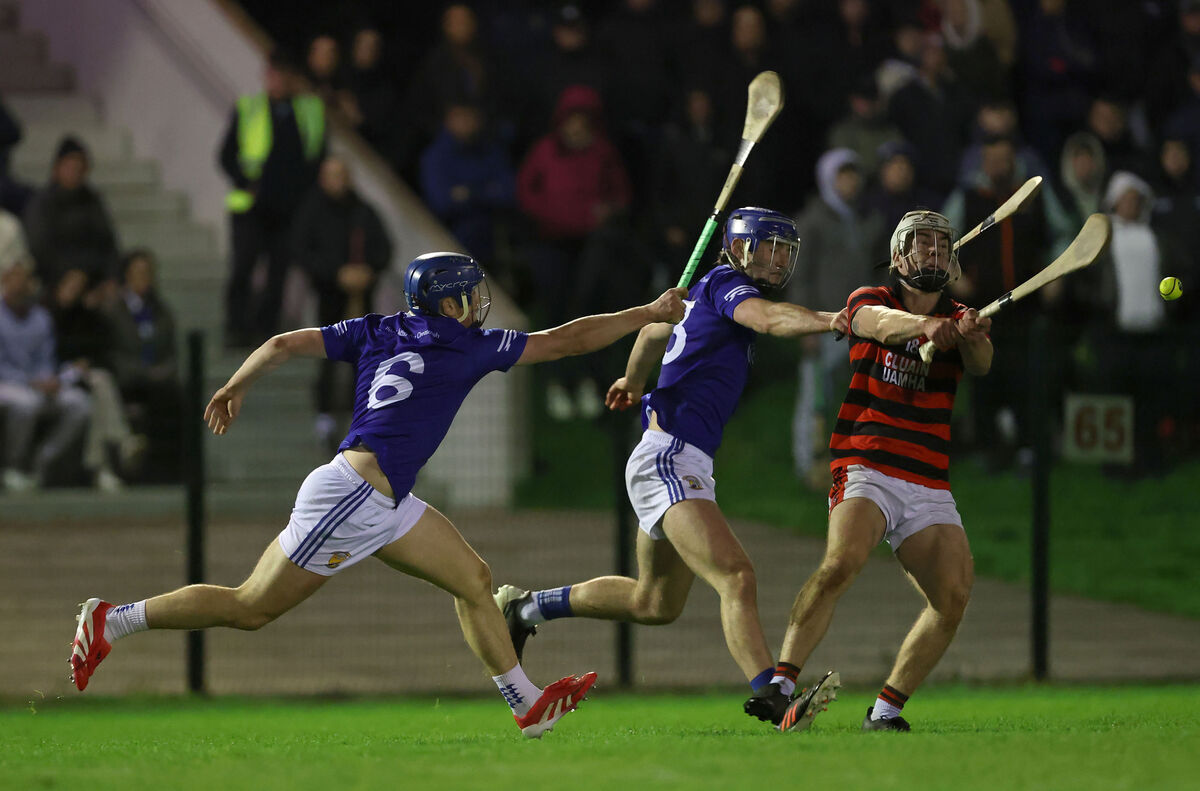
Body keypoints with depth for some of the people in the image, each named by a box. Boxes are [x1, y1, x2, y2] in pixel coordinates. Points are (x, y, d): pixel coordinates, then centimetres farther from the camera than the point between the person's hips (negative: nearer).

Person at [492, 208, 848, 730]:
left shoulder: (703, 294, 20)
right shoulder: (727, 284, -7)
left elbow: (655, 329, 39)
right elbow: (769, 319, -29)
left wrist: (633, 382, 58)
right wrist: (827, 321, -46)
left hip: (686, 466, 11)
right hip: (668, 458, -11)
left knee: (656, 604, 24)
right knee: (736, 578, -27)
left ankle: (527, 608, 38)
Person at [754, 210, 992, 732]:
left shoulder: (959, 320, 11)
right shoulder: (869, 301, 5)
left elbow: (980, 365, -11)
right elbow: (880, 323, -21)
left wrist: (972, 338, -37)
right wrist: (923, 325, -44)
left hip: (930, 488, 4)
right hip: (866, 471, -4)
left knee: (953, 598, -12)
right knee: (840, 562, -30)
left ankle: (886, 709, 0)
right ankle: (781, 684, -33)